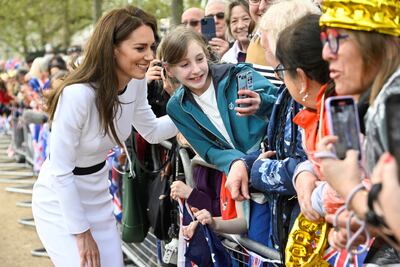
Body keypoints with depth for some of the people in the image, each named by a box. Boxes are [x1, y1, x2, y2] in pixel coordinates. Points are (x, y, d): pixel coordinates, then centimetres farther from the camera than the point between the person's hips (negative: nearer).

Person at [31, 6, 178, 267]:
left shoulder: (136, 83, -9)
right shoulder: (78, 94, -31)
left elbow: (152, 131, 9)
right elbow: (61, 172, -24)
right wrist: (81, 233, -16)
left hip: (98, 198, 7)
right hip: (61, 203, -7)